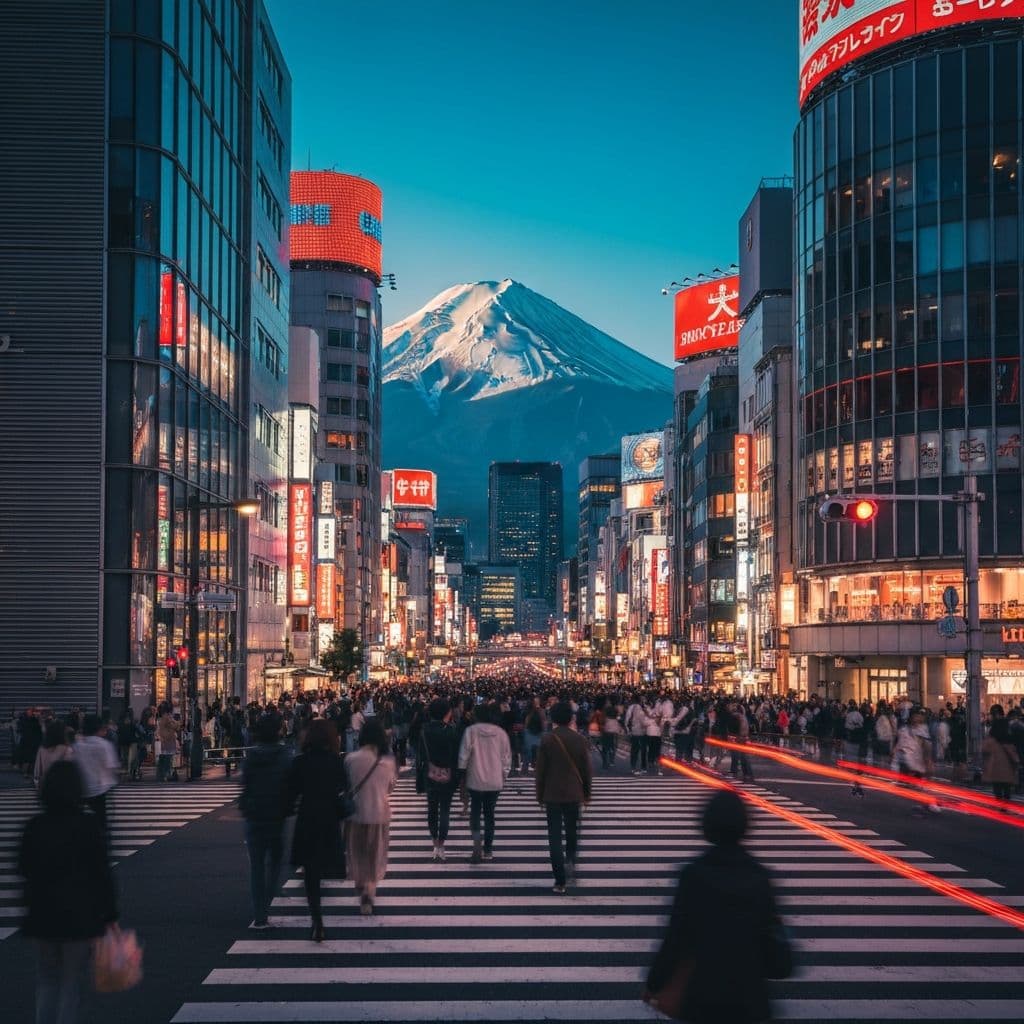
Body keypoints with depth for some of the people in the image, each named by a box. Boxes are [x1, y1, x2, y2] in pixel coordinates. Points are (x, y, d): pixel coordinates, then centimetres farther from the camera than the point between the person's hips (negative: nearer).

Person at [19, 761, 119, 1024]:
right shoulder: (89, 826, -12)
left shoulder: (35, 826, -3)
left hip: (42, 914, 3)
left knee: (46, 983, 16)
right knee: (70, 985, 7)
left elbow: (24, 869, 6)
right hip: (81, 916, -3)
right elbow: (102, 873, -9)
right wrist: (110, 915, -1)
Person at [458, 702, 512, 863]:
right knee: (489, 813, 12)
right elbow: (506, 757, 4)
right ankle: (487, 850, 15)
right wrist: (503, 776, 16)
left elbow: (464, 755, -5)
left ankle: (477, 837, -15)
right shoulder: (501, 733, 0)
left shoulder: (471, 731, -6)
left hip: (475, 780, -2)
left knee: (475, 811, 12)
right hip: (495, 781, 2)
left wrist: (462, 775, 5)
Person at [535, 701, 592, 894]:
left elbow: (541, 770, -4)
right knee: (572, 833, 21)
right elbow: (587, 768, 2)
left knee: (555, 838, 2)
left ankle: (560, 882, -2)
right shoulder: (579, 740, -3)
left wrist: (540, 795, 6)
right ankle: (570, 861, -2)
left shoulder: (547, 740, -8)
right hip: (574, 794, 2)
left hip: (552, 795, -2)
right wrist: (587, 793, 14)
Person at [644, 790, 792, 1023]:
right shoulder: (759, 876, -4)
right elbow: (771, 933, 2)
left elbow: (676, 934, -10)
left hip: (704, 991, -2)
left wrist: (654, 982, -1)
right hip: (748, 994, 2)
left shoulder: (694, 873, -13)